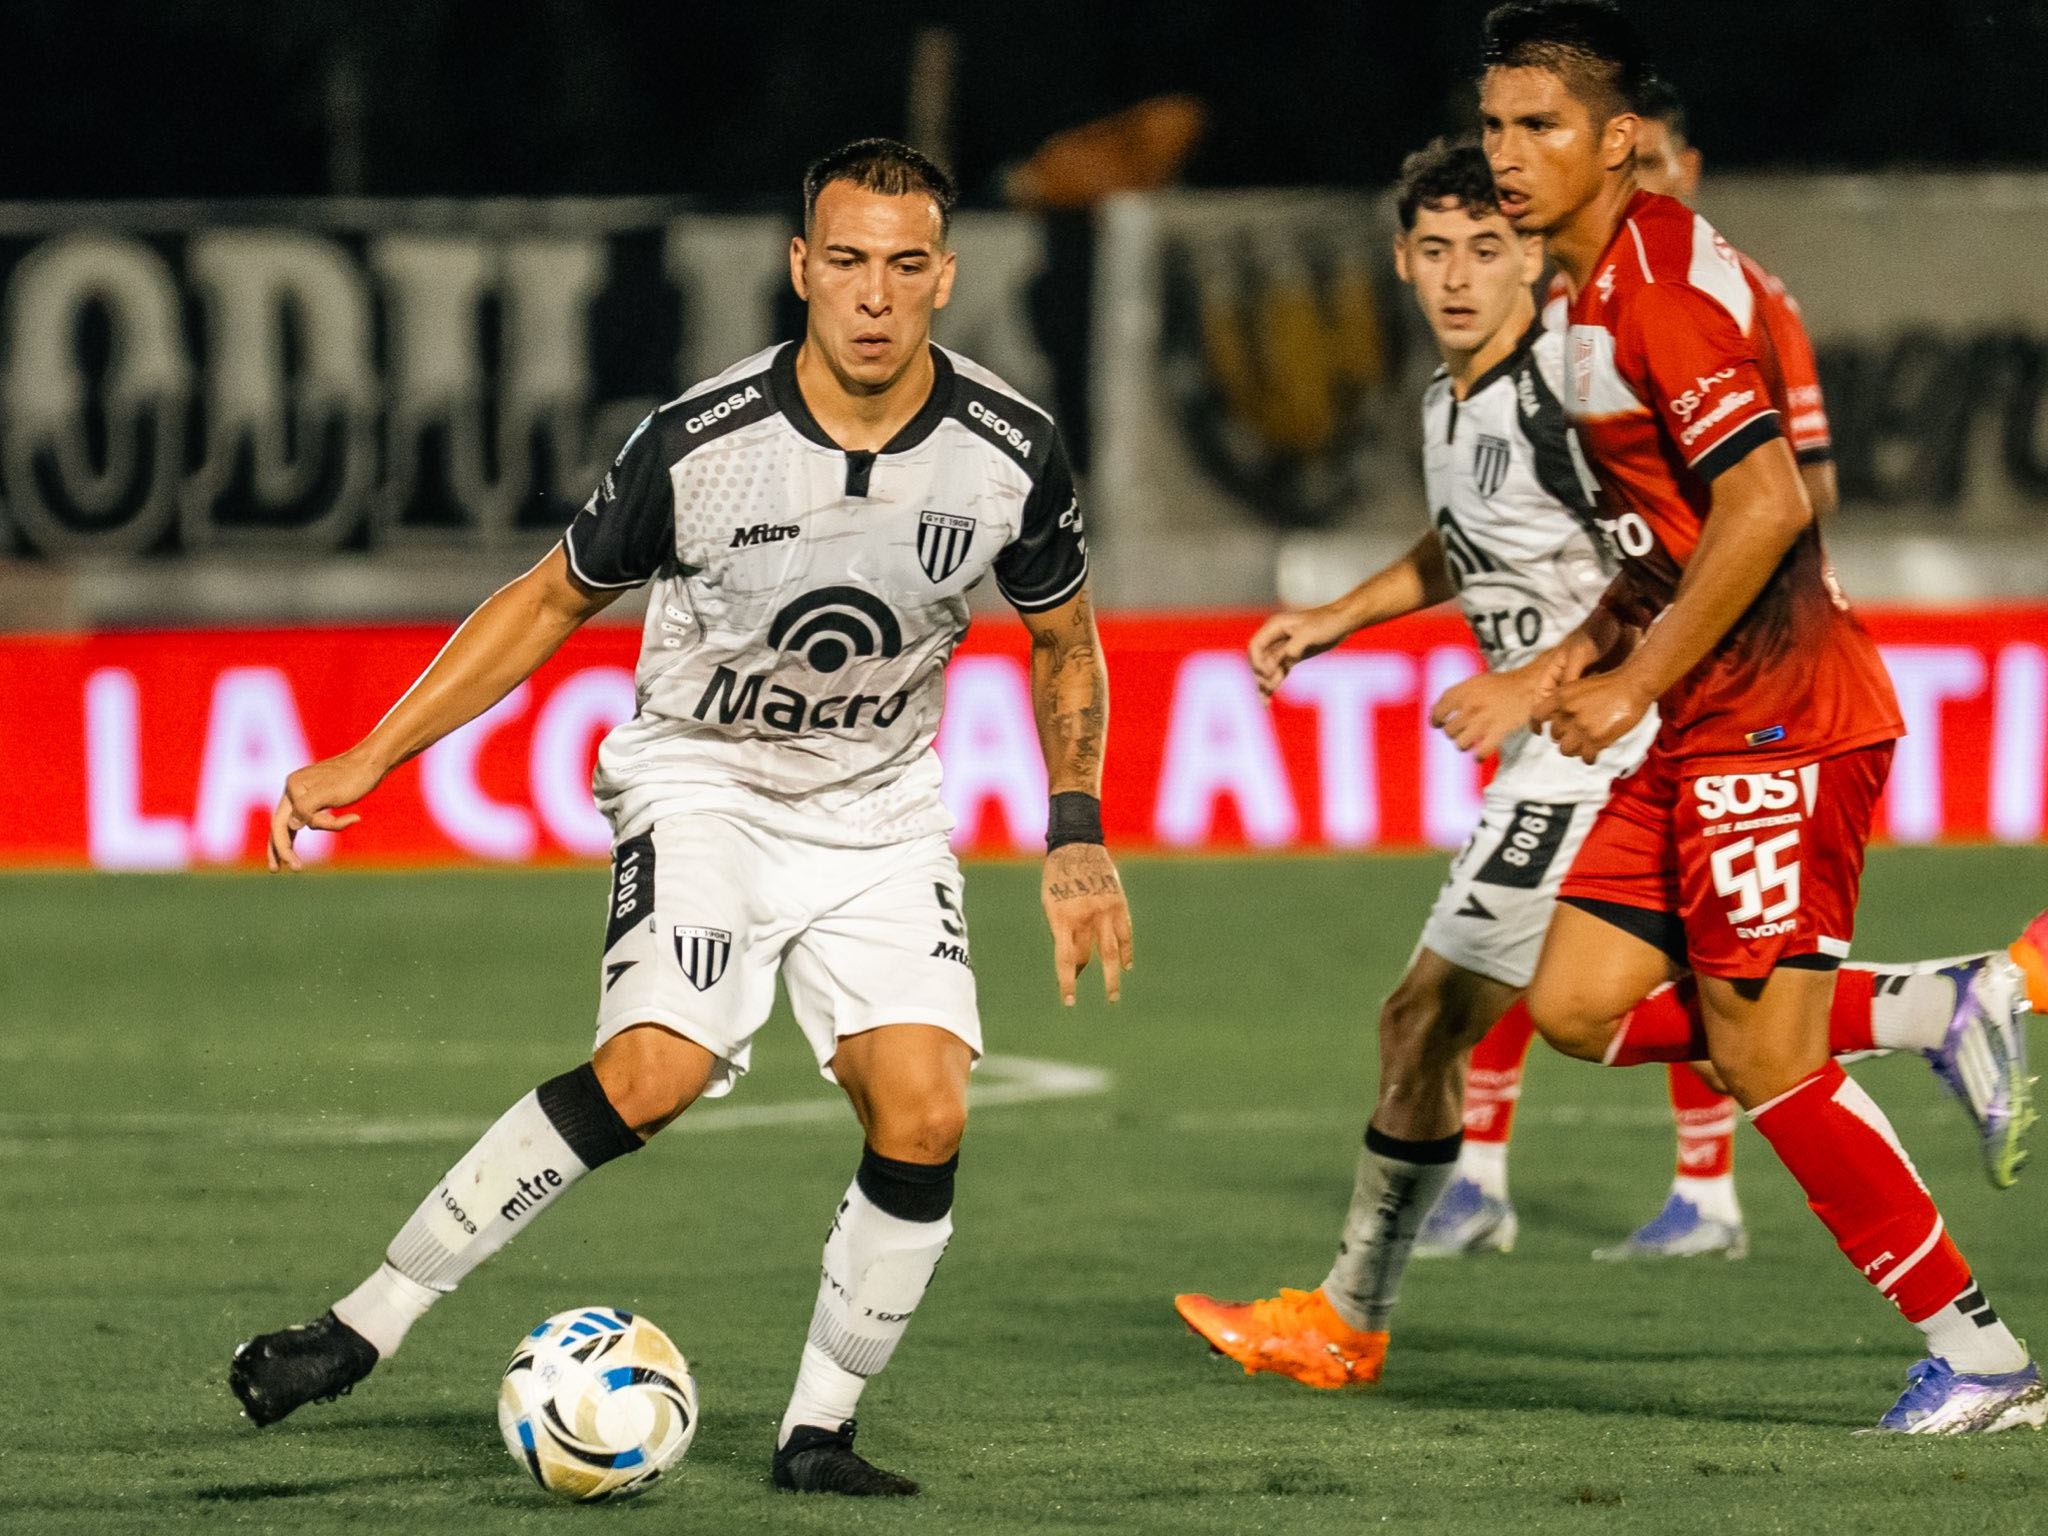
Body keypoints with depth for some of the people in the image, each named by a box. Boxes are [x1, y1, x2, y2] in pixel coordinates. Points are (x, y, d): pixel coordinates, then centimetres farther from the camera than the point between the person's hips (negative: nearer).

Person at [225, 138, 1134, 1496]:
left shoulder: (1014, 452, -14)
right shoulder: (699, 445, -20)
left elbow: (1064, 641, 6)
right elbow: (553, 600, -4)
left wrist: (1077, 838, -1)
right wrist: (368, 760, -6)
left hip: (881, 811, 3)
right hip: (702, 776, -3)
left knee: (924, 1117, -15)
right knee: (654, 1071, -26)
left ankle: (819, 1432, 4)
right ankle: (366, 1325, -18)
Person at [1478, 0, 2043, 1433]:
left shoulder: (1660, 287, -16)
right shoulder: (1600, 289, 15)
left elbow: (1764, 505, -25)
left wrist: (1636, 683, -18)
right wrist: (1594, 645, 12)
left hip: (1777, 720, -10)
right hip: (1704, 728, 10)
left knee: (1762, 1055, -9)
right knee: (1577, 1004, 3)